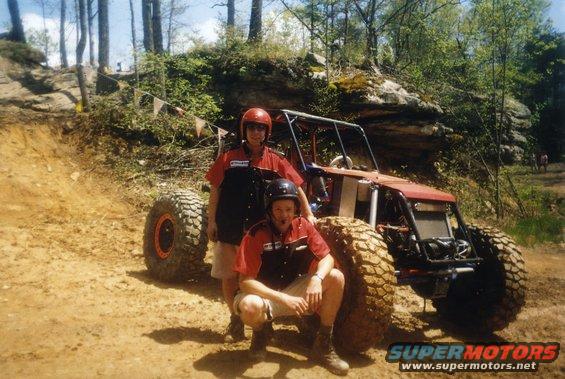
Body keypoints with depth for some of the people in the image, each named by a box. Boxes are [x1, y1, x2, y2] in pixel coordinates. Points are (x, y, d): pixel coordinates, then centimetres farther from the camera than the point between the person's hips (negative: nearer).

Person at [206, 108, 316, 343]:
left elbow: (296, 188, 5)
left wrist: (308, 215, 0)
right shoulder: (228, 158, 1)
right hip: (229, 229, 1)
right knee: (228, 276, 9)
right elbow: (215, 191, 3)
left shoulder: (275, 161, 2)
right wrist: (212, 222, -1)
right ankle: (235, 319, 26)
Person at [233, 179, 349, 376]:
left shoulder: (303, 226, -7)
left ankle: (323, 344, -1)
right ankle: (262, 330, 3)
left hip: (295, 289, 4)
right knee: (250, 307, -39)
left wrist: (317, 279, -31)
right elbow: (245, 281, -23)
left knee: (336, 278, -17)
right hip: (265, 295, -4)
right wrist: (283, 298, -34)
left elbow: (327, 258, -7)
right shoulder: (256, 235, -20)